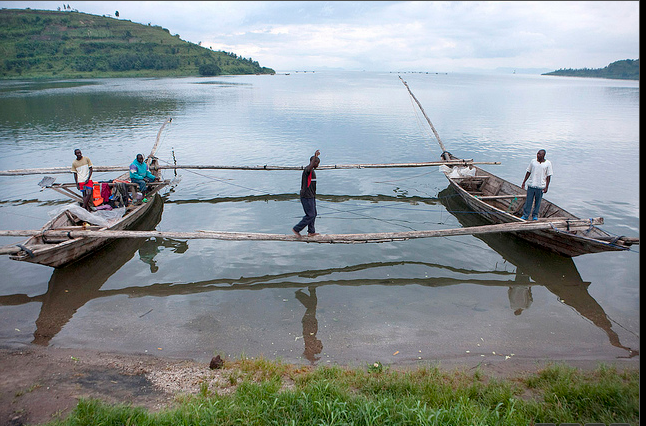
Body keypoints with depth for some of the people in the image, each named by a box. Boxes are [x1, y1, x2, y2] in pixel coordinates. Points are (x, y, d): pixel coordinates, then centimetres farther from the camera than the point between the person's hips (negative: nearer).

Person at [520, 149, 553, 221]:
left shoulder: (548, 163, -1)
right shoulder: (533, 161, 4)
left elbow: (548, 176, 0)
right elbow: (528, 172, 11)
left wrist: (546, 187, -5)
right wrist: (524, 182, 9)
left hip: (540, 186, -1)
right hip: (531, 185, 1)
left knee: (537, 202, 7)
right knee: (528, 201, 3)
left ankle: (535, 215, 21)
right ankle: (525, 215, 10)